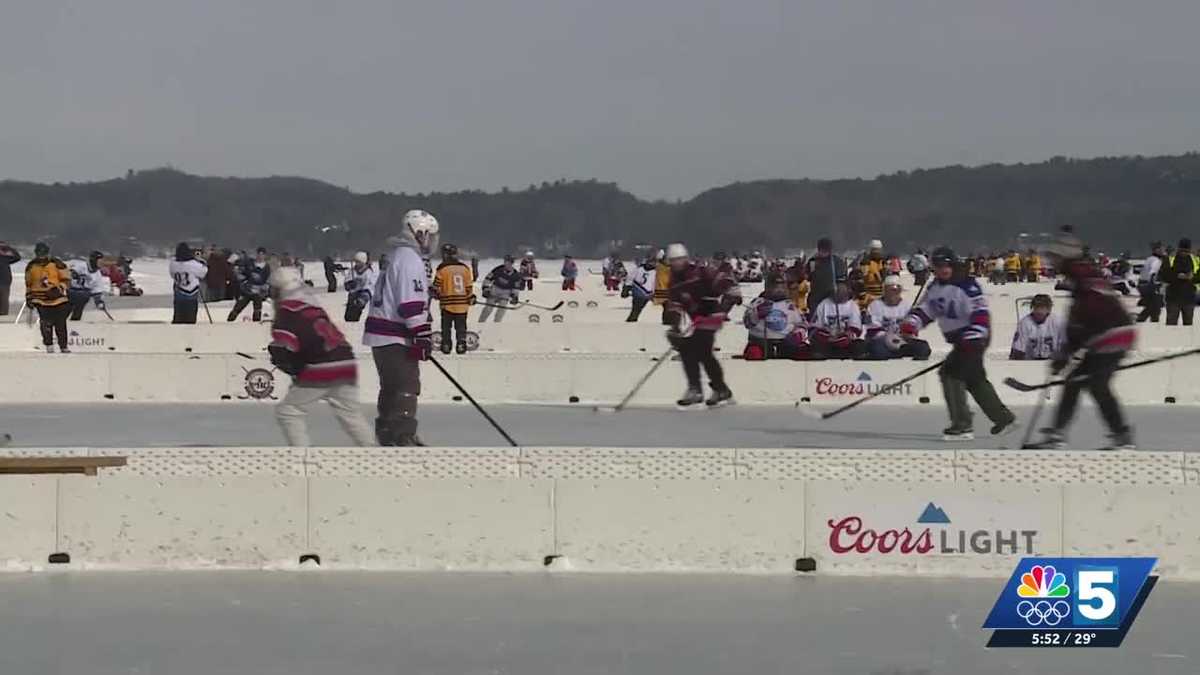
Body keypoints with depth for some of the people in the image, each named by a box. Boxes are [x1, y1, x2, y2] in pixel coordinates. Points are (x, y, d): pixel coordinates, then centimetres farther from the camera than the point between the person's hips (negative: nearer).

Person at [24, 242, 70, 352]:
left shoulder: (57, 264, -4)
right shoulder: (31, 267, 6)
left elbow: (66, 279, -3)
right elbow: (28, 284, 18)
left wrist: (59, 289, -20)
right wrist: (29, 298, 17)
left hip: (57, 298, -1)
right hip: (41, 300, 1)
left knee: (61, 324, 3)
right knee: (46, 323, -14)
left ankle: (64, 346, 17)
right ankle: (49, 346, -2)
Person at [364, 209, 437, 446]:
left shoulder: (396, 257, 19)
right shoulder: (410, 259, -15)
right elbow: (412, 302, -23)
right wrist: (422, 335, -23)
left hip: (381, 335, 10)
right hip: (395, 337, -10)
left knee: (392, 386, 19)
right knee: (406, 386, -10)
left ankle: (387, 433, 28)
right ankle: (403, 437, -14)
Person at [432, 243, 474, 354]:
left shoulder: (442, 269, -8)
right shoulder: (465, 268, 3)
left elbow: (437, 287, -4)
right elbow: (469, 286, 7)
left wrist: (436, 294, 16)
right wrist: (471, 298, 19)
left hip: (447, 303, -3)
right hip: (462, 304, 3)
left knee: (446, 326, 8)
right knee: (461, 326, 10)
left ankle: (446, 345, 7)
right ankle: (461, 344, 4)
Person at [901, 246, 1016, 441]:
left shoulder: (967, 286, -18)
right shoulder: (934, 287, 8)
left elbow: (981, 314, -24)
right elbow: (924, 309, 12)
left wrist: (972, 340, -32)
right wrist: (910, 325, -8)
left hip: (974, 337, -10)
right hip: (958, 339, 10)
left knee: (950, 374, -18)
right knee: (975, 381, 17)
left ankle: (963, 426, -17)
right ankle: (1004, 418, 32)